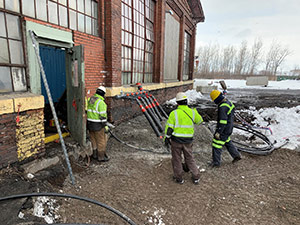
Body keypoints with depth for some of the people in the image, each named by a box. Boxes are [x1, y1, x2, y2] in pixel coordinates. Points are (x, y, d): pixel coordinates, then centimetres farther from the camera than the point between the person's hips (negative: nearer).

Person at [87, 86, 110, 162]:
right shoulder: (101, 102, -19)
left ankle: (95, 154, 31)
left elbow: (87, 112, 11)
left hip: (90, 124, 8)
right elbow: (103, 116, -20)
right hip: (98, 125, -8)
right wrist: (105, 126, -13)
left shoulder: (89, 100, 5)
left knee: (93, 139, 18)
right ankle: (101, 157, 14)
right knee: (101, 141, 5)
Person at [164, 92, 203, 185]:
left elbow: (169, 128, -11)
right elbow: (199, 120, 14)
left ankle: (179, 178, 28)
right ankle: (196, 177, 29)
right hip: (188, 140, 3)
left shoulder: (174, 113, -14)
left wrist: (166, 138, 0)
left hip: (176, 140, -3)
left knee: (177, 159, 15)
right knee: (190, 158, 20)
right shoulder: (192, 112, -6)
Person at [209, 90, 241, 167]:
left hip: (224, 129, -10)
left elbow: (223, 121, -27)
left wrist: (218, 132, -23)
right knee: (227, 142, 27)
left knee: (217, 145, 2)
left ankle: (216, 162, 14)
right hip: (228, 128, 10)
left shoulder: (223, 107, -26)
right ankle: (236, 155, 37)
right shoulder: (228, 102, 6)